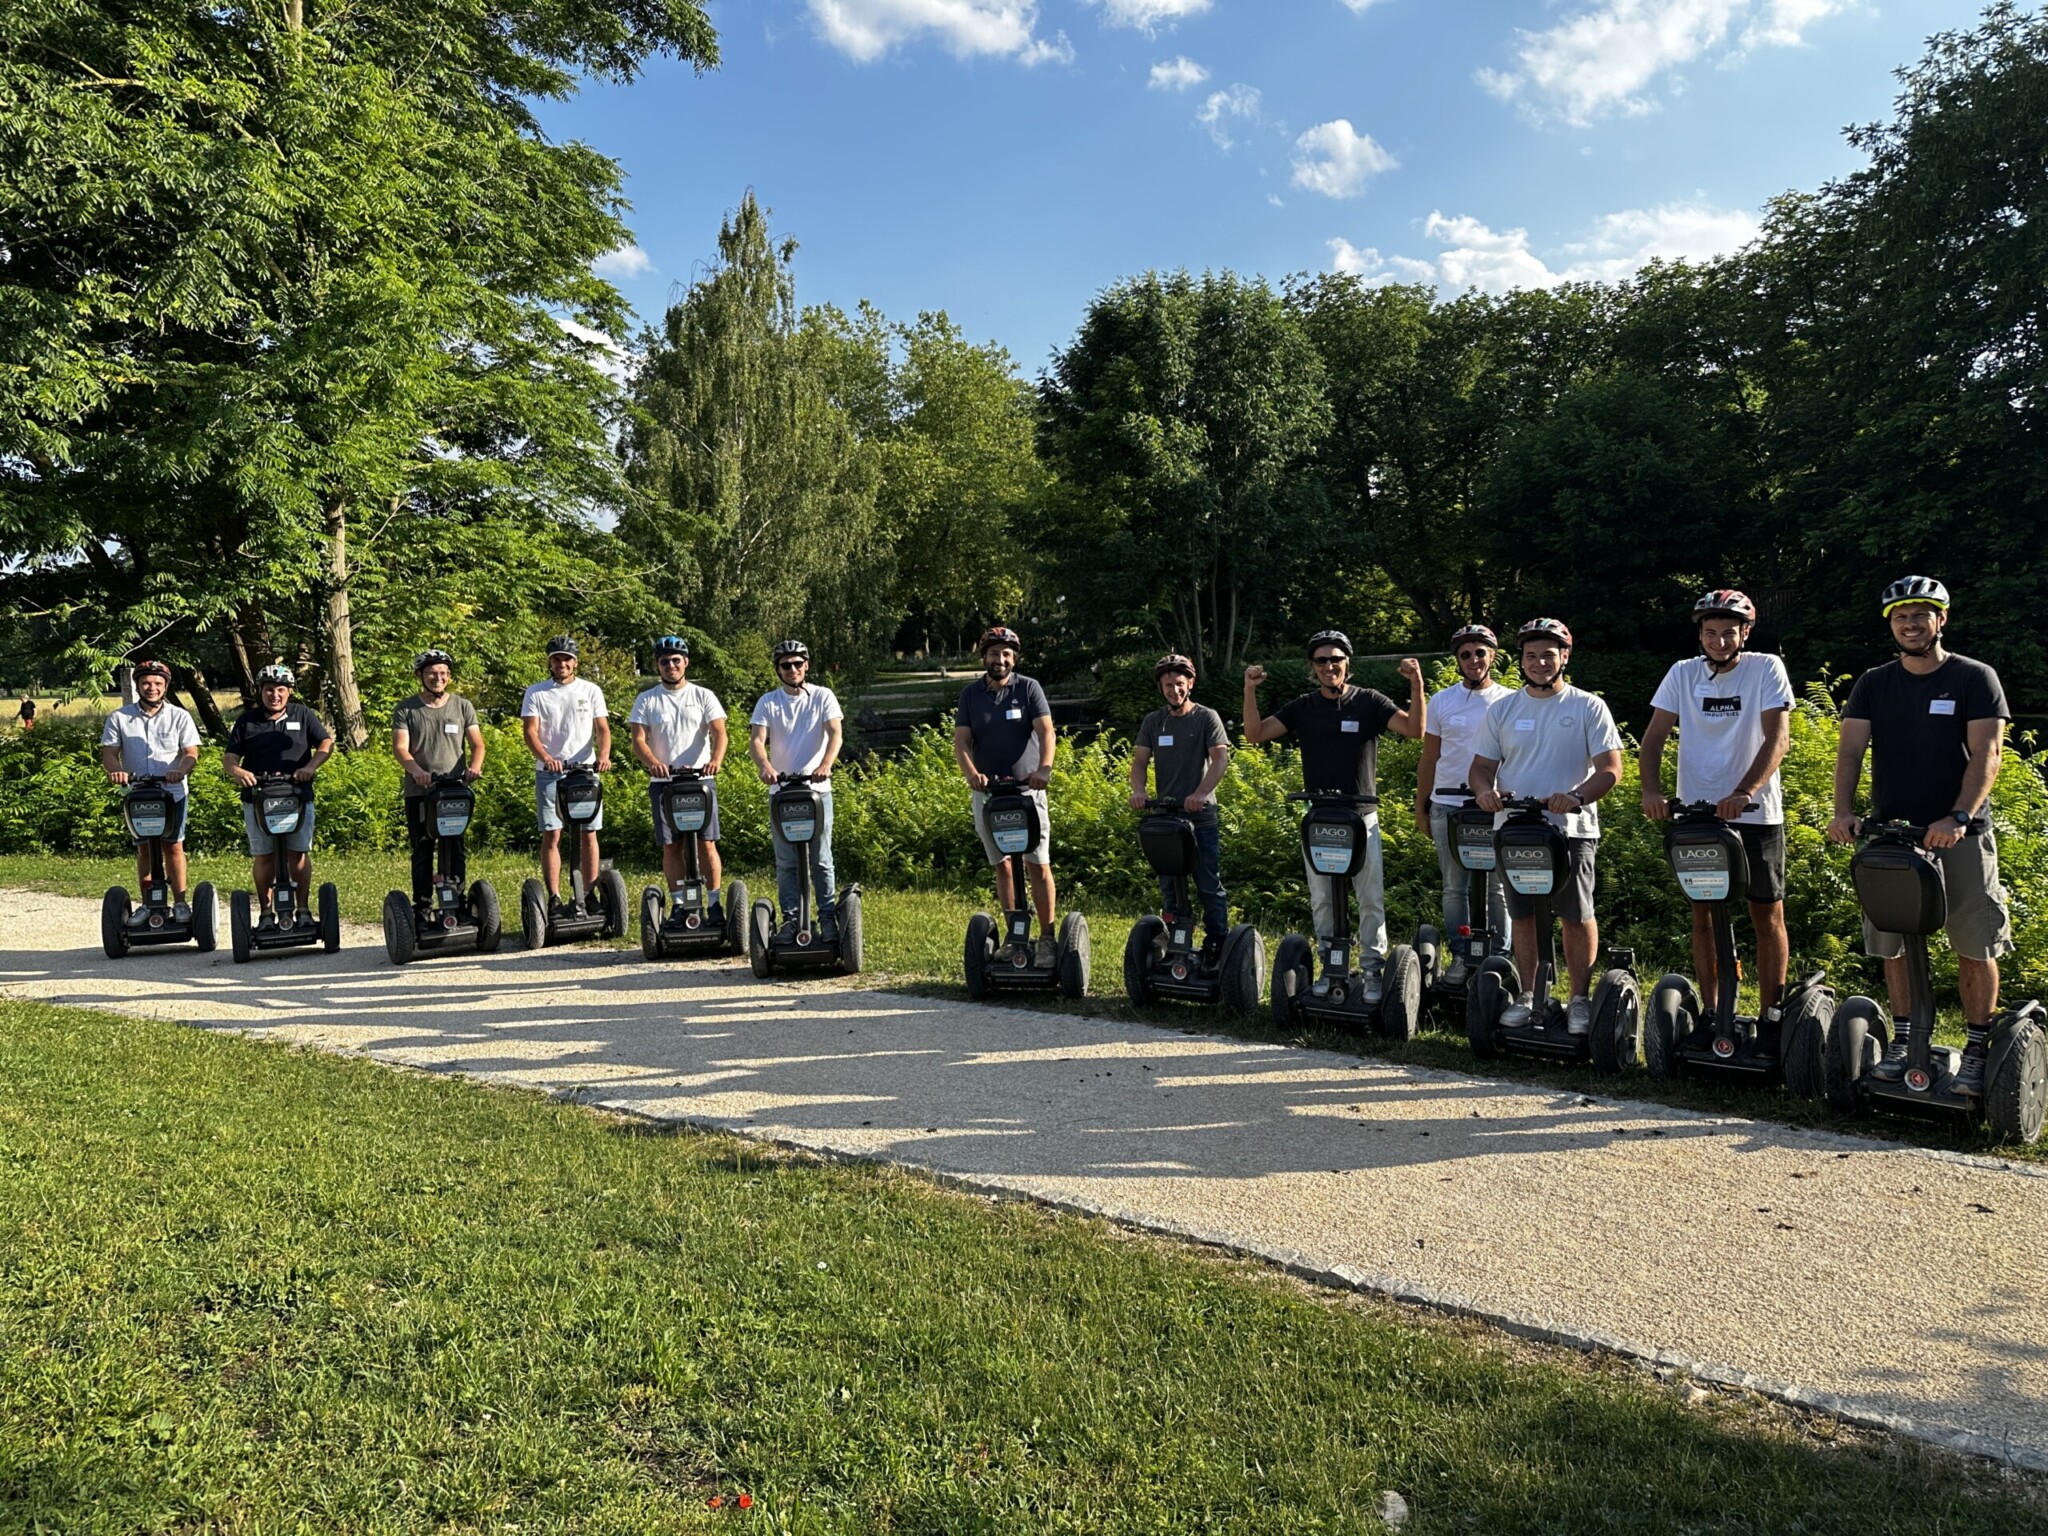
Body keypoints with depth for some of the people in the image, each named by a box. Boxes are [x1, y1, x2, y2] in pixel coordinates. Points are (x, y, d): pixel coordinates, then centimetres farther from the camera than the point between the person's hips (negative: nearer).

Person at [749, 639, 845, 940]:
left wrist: (825, 765, -29)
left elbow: (836, 733, -10)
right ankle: (790, 918, 12)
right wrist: (765, 766, -27)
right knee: (786, 862, 5)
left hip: (817, 789, -1)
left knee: (820, 859, -1)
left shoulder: (823, 697, 3)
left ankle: (828, 916, 8)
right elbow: (756, 739, -6)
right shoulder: (768, 702, 6)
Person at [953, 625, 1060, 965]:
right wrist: (970, 773, -22)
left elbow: (1046, 732, -9)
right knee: (1002, 867, 7)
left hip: (1027, 788, -3)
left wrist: (1044, 768, -28)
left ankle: (1047, 939, -2)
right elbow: (960, 741, -2)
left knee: (1038, 865, -6)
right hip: (986, 792, 3)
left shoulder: (1029, 688, 1)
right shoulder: (970, 694, 7)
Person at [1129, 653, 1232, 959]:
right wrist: (1138, 790, -15)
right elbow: (1139, 760, 7)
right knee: (1169, 887, 10)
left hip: (1202, 817, -4)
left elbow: (1221, 759, -11)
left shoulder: (1207, 718, 0)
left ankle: (1216, 946, 6)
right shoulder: (1153, 722, 12)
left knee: (1210, 886, -1)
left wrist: (1200, 793, -26)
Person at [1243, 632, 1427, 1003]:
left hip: (1361, 818, -2)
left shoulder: (1369, 702, 0)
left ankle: (1372, 972, 5)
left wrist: (1416, 685, -25)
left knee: (1371, 899, -3)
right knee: (1322, 901, 8)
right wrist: (1250, 691, -15)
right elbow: (1255, 734, -2)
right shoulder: (1302, 707, 6)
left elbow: (1415, 729, -11)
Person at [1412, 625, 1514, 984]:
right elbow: (1428, 759, 11)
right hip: (1448, 805, 2)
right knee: (1454, 887, 5)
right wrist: (1421, 807, 8)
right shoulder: (1441, 701, 8)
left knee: (1497, 888, 2)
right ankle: (1460, 957, 12)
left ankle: (1499, 957, 10)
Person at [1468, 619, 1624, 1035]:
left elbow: (1610, 768, -4)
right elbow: (1482, 765, 11)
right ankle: (1528, 995, 20)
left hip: (1572, 829, -3)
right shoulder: (1501, 710, 10)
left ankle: (1580, 999, 12)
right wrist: (1484, 789, -13)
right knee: (1522, 916, 8)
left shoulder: (1588, 707, 2)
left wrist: (1576, 796, -24)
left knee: (1577, 918, 0)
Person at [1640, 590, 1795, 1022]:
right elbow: (1654, 737, -2)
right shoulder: (1683, 674, 2)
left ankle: (1770, 1015, 12)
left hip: (1756, 813, -2)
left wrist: (1742, 793, -29)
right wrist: (1651, 791, -20)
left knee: (1767, 915, 3)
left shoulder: (1766, 669, -5)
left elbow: (1777, 738, -15)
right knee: (1703, 914, 6)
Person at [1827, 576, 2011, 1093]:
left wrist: (1958, 817, -25)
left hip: (1961, 832, -3)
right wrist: (1844, 812, -18)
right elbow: (1850, 749, -1)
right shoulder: (1874, 685, 9)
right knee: (1892, 942, 5)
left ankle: (1977, 1048, 9)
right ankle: (1905, 1038, 18)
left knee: (1974, 945, -1)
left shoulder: (1975, 678, 0)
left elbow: (1986, 753, -10)